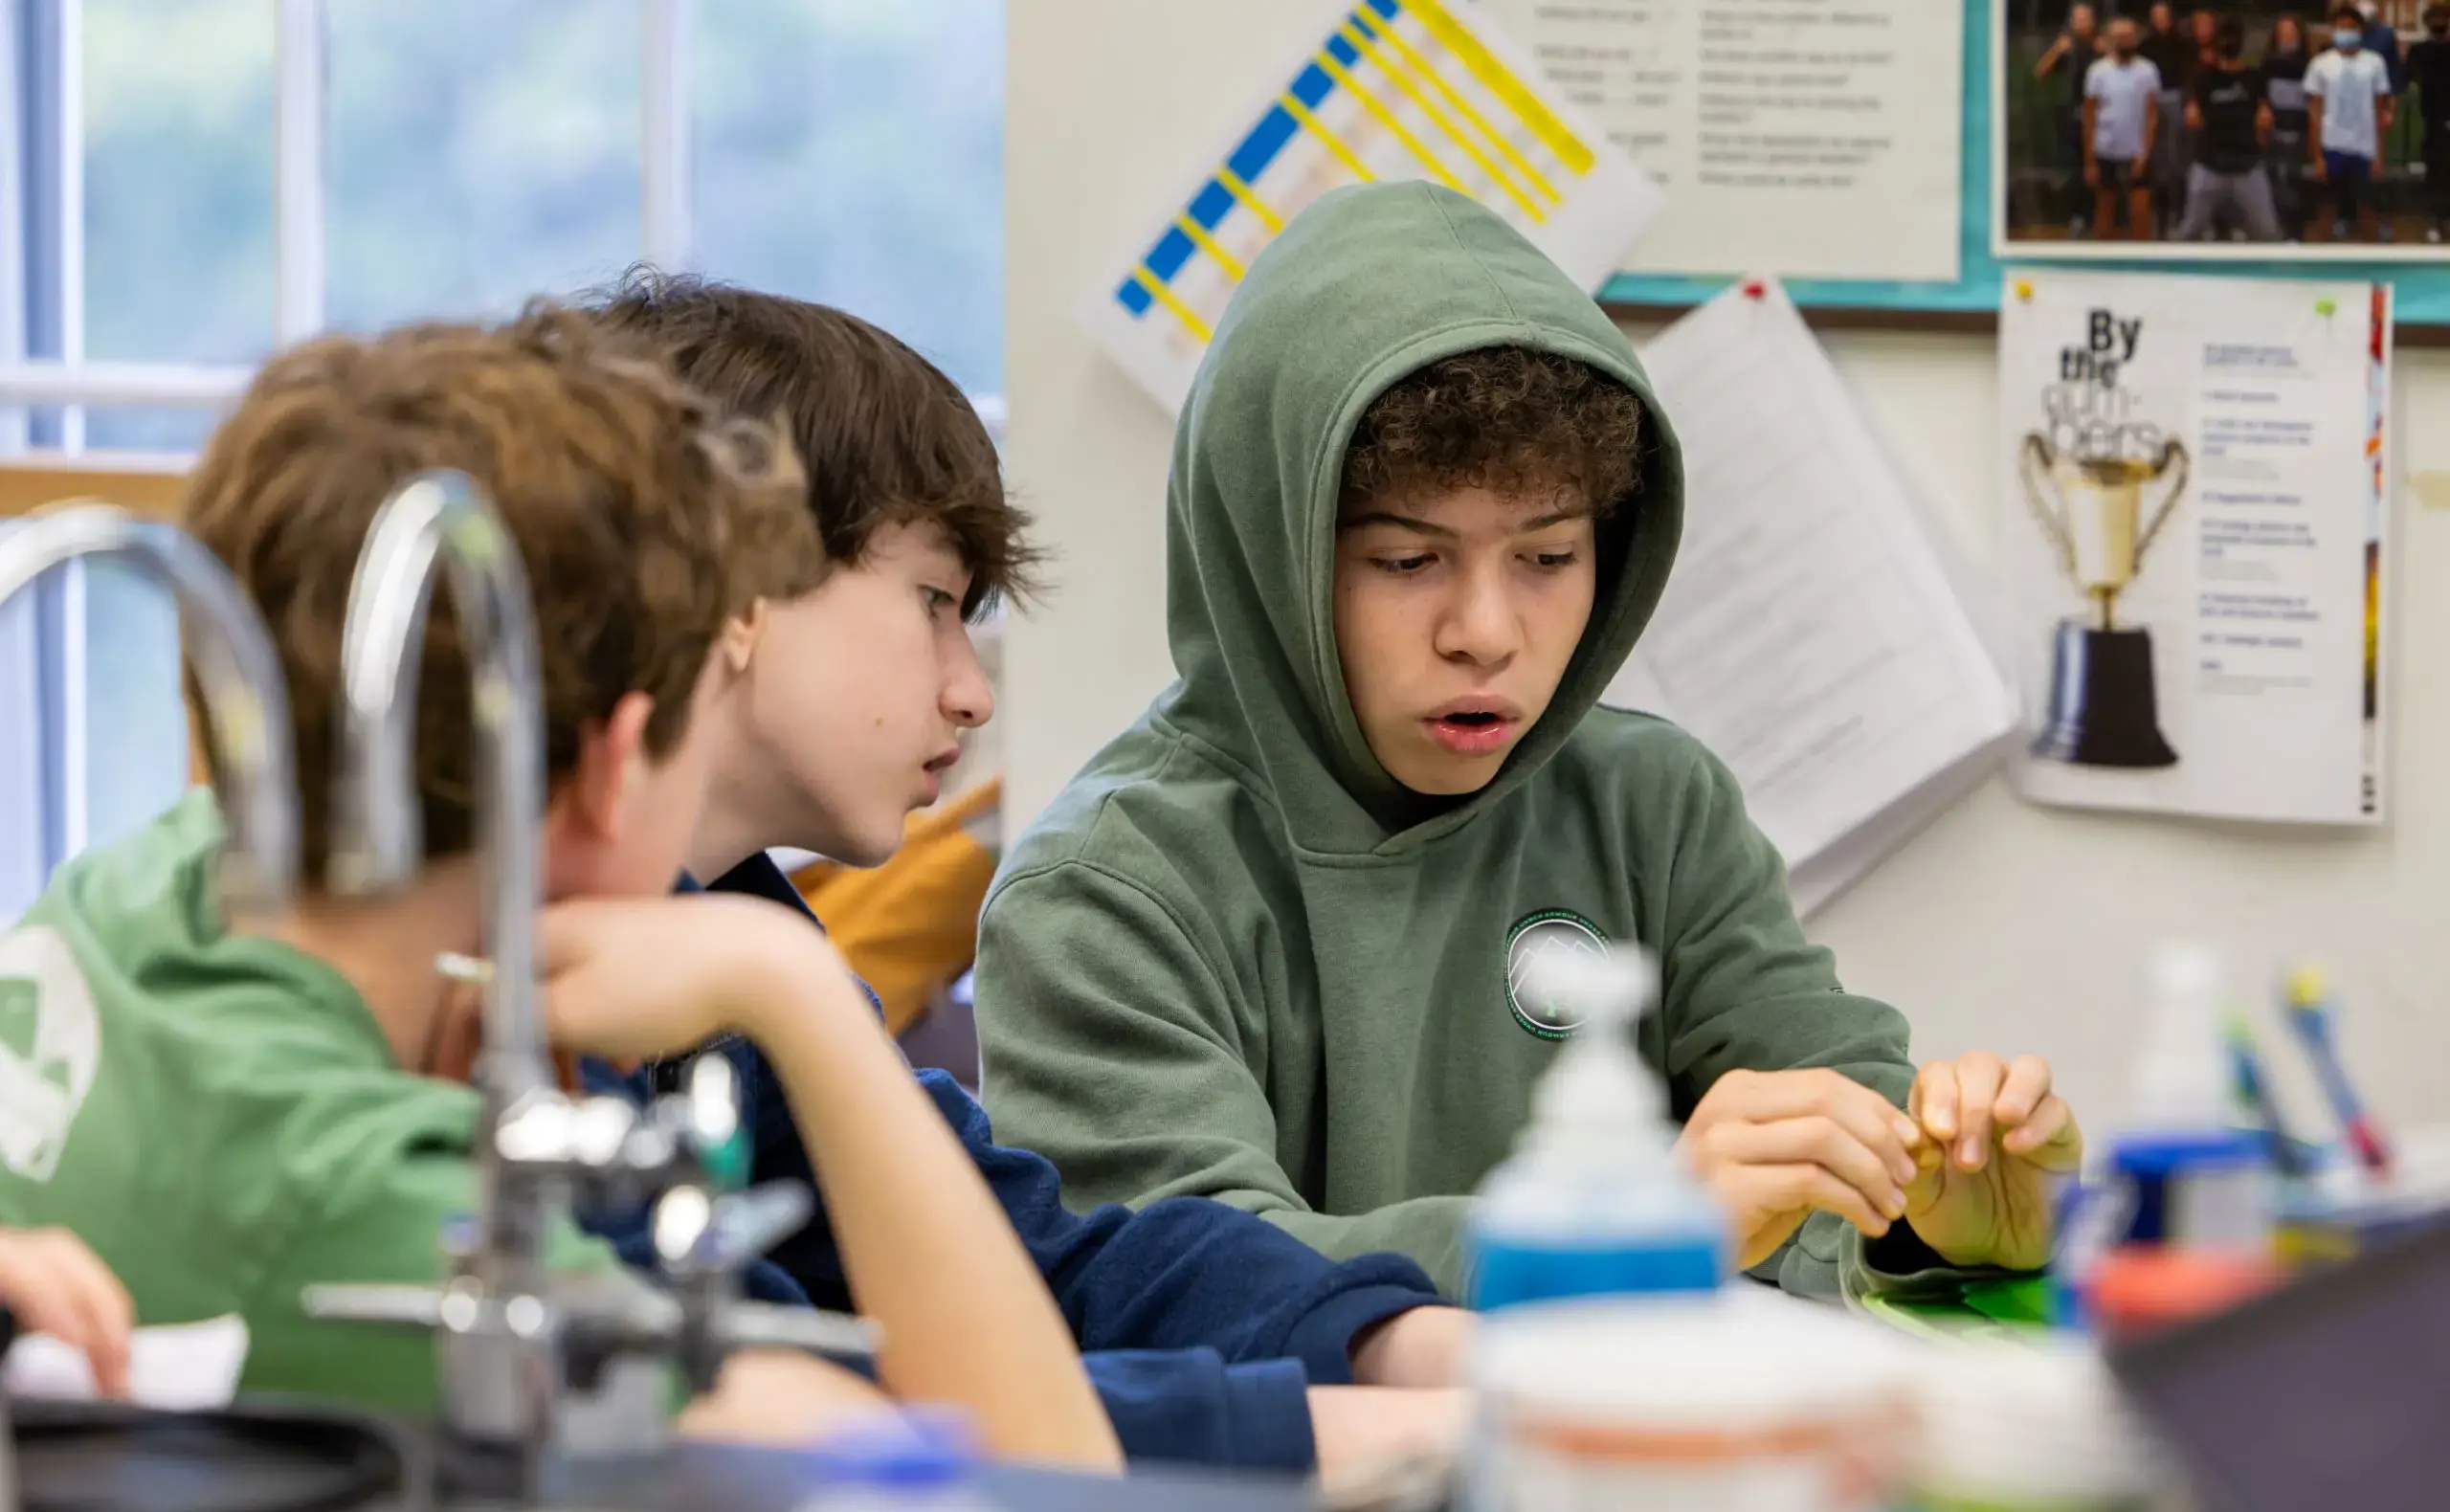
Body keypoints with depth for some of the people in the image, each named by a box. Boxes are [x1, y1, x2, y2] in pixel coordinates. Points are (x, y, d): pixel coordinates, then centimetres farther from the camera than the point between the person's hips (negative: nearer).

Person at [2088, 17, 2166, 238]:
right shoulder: (2098, 71, -4)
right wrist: (2089, 161, -3)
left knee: (2140, 210, -6)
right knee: (2105, 208, 13)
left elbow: (2152, 114, -3)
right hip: (2105, 153, 1)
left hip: (2137, 154, -1)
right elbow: (2090, 117, -1)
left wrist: (2144, 153, -12)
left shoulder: (2147, 70, -4)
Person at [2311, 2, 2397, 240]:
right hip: (2333, 148, 0)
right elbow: (2314, 113, 1)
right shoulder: (2320, 65, -1)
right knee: (2337, 207, 7)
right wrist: (2317, 156, -3)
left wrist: (2379, 154, 2)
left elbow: (2380, 111, 5)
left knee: (2365, 207, 5)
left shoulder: (2374, 64, 1)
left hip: (2364, 149, 0)